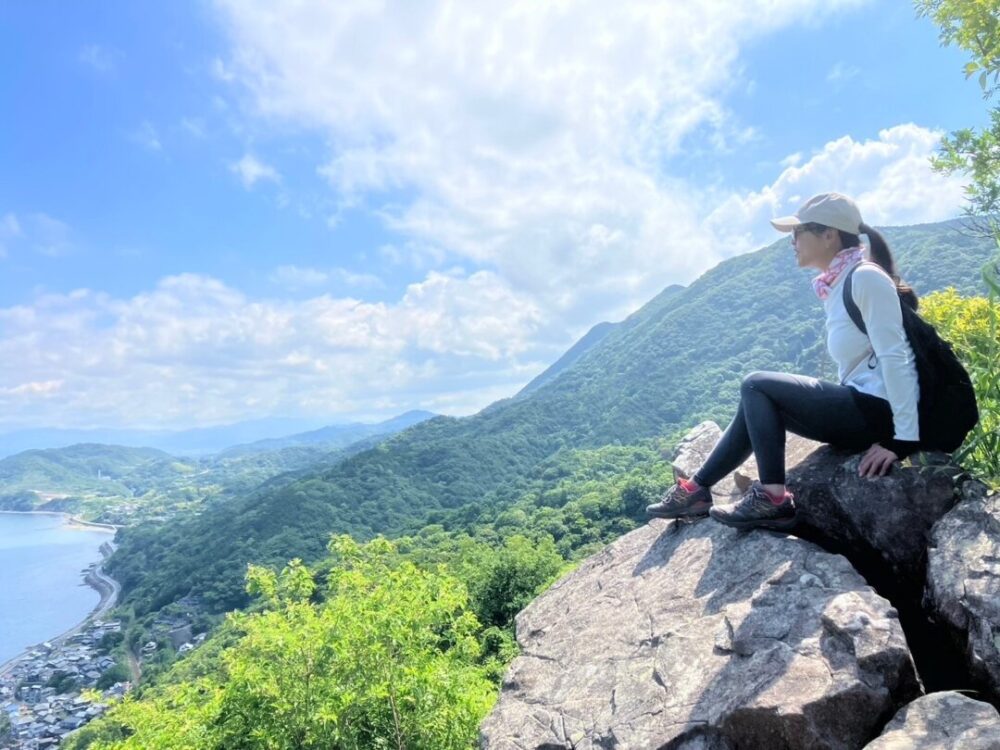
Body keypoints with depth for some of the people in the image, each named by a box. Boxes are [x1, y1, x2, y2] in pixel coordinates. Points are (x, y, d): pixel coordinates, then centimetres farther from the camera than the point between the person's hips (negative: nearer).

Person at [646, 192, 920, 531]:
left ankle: (773, 500, -9)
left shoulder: (866, 277, -14)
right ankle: (697, 490, 8)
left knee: (756, 385, -9)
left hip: (878, 410, -9)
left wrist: (904, 439, -21)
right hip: (860, 406, 9)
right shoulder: (835, 286, 13)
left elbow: (895, 358, -19)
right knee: (758, 404, 5)